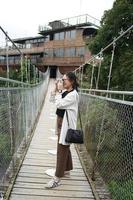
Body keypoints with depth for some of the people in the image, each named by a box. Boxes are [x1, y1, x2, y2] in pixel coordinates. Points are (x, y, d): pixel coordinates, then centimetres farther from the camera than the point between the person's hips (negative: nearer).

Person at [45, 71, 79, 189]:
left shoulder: (73, 94, -19)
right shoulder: (65, 92, 7)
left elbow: (59, 104, -23)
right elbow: (57, 102, 15)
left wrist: (59, 91, -15)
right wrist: (57, 91, 5)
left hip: (66, 124, -9)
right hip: (62, 122, 9)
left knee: (62, 150, -4)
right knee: (65, 147, 20)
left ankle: (57, 179, 4)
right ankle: (67, 169, 37)